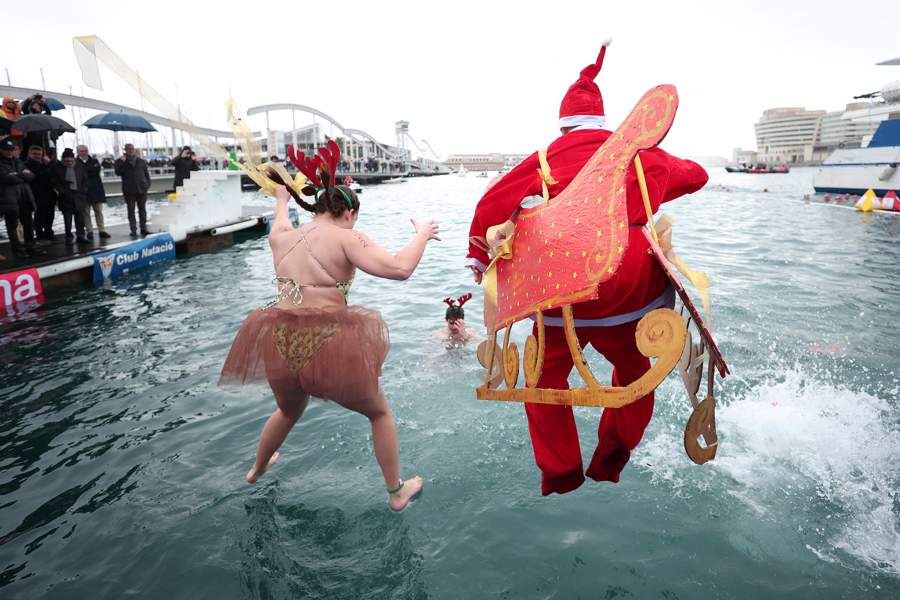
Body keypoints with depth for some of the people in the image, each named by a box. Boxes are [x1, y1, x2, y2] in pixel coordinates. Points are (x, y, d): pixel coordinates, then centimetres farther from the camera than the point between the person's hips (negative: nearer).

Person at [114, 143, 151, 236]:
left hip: (142, 189, 2)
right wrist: (122, 163, -18)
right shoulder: (121, 161, 5)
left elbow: (146, 173, 14)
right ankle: (133, 230, 3)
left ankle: (143, 228, 15)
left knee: (142, 209, 7)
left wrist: (147, 184, 2)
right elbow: (118, 172, -8)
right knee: (131, 210, 0)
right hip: (129, 190, -2)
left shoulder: (141, 161, 11)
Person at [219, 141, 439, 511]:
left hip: (281, 346, 6)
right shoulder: (344, 237, -10)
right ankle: (397, 493, 32)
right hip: (329, 348, -5)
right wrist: (422, 235, -2)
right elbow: (399, 268, -20)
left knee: (288, 412, 38)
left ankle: (257, 470, 61)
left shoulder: (282, 236, 7)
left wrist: (283, 196, 55)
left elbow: (281, 219, 33)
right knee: (379, 413, 22)